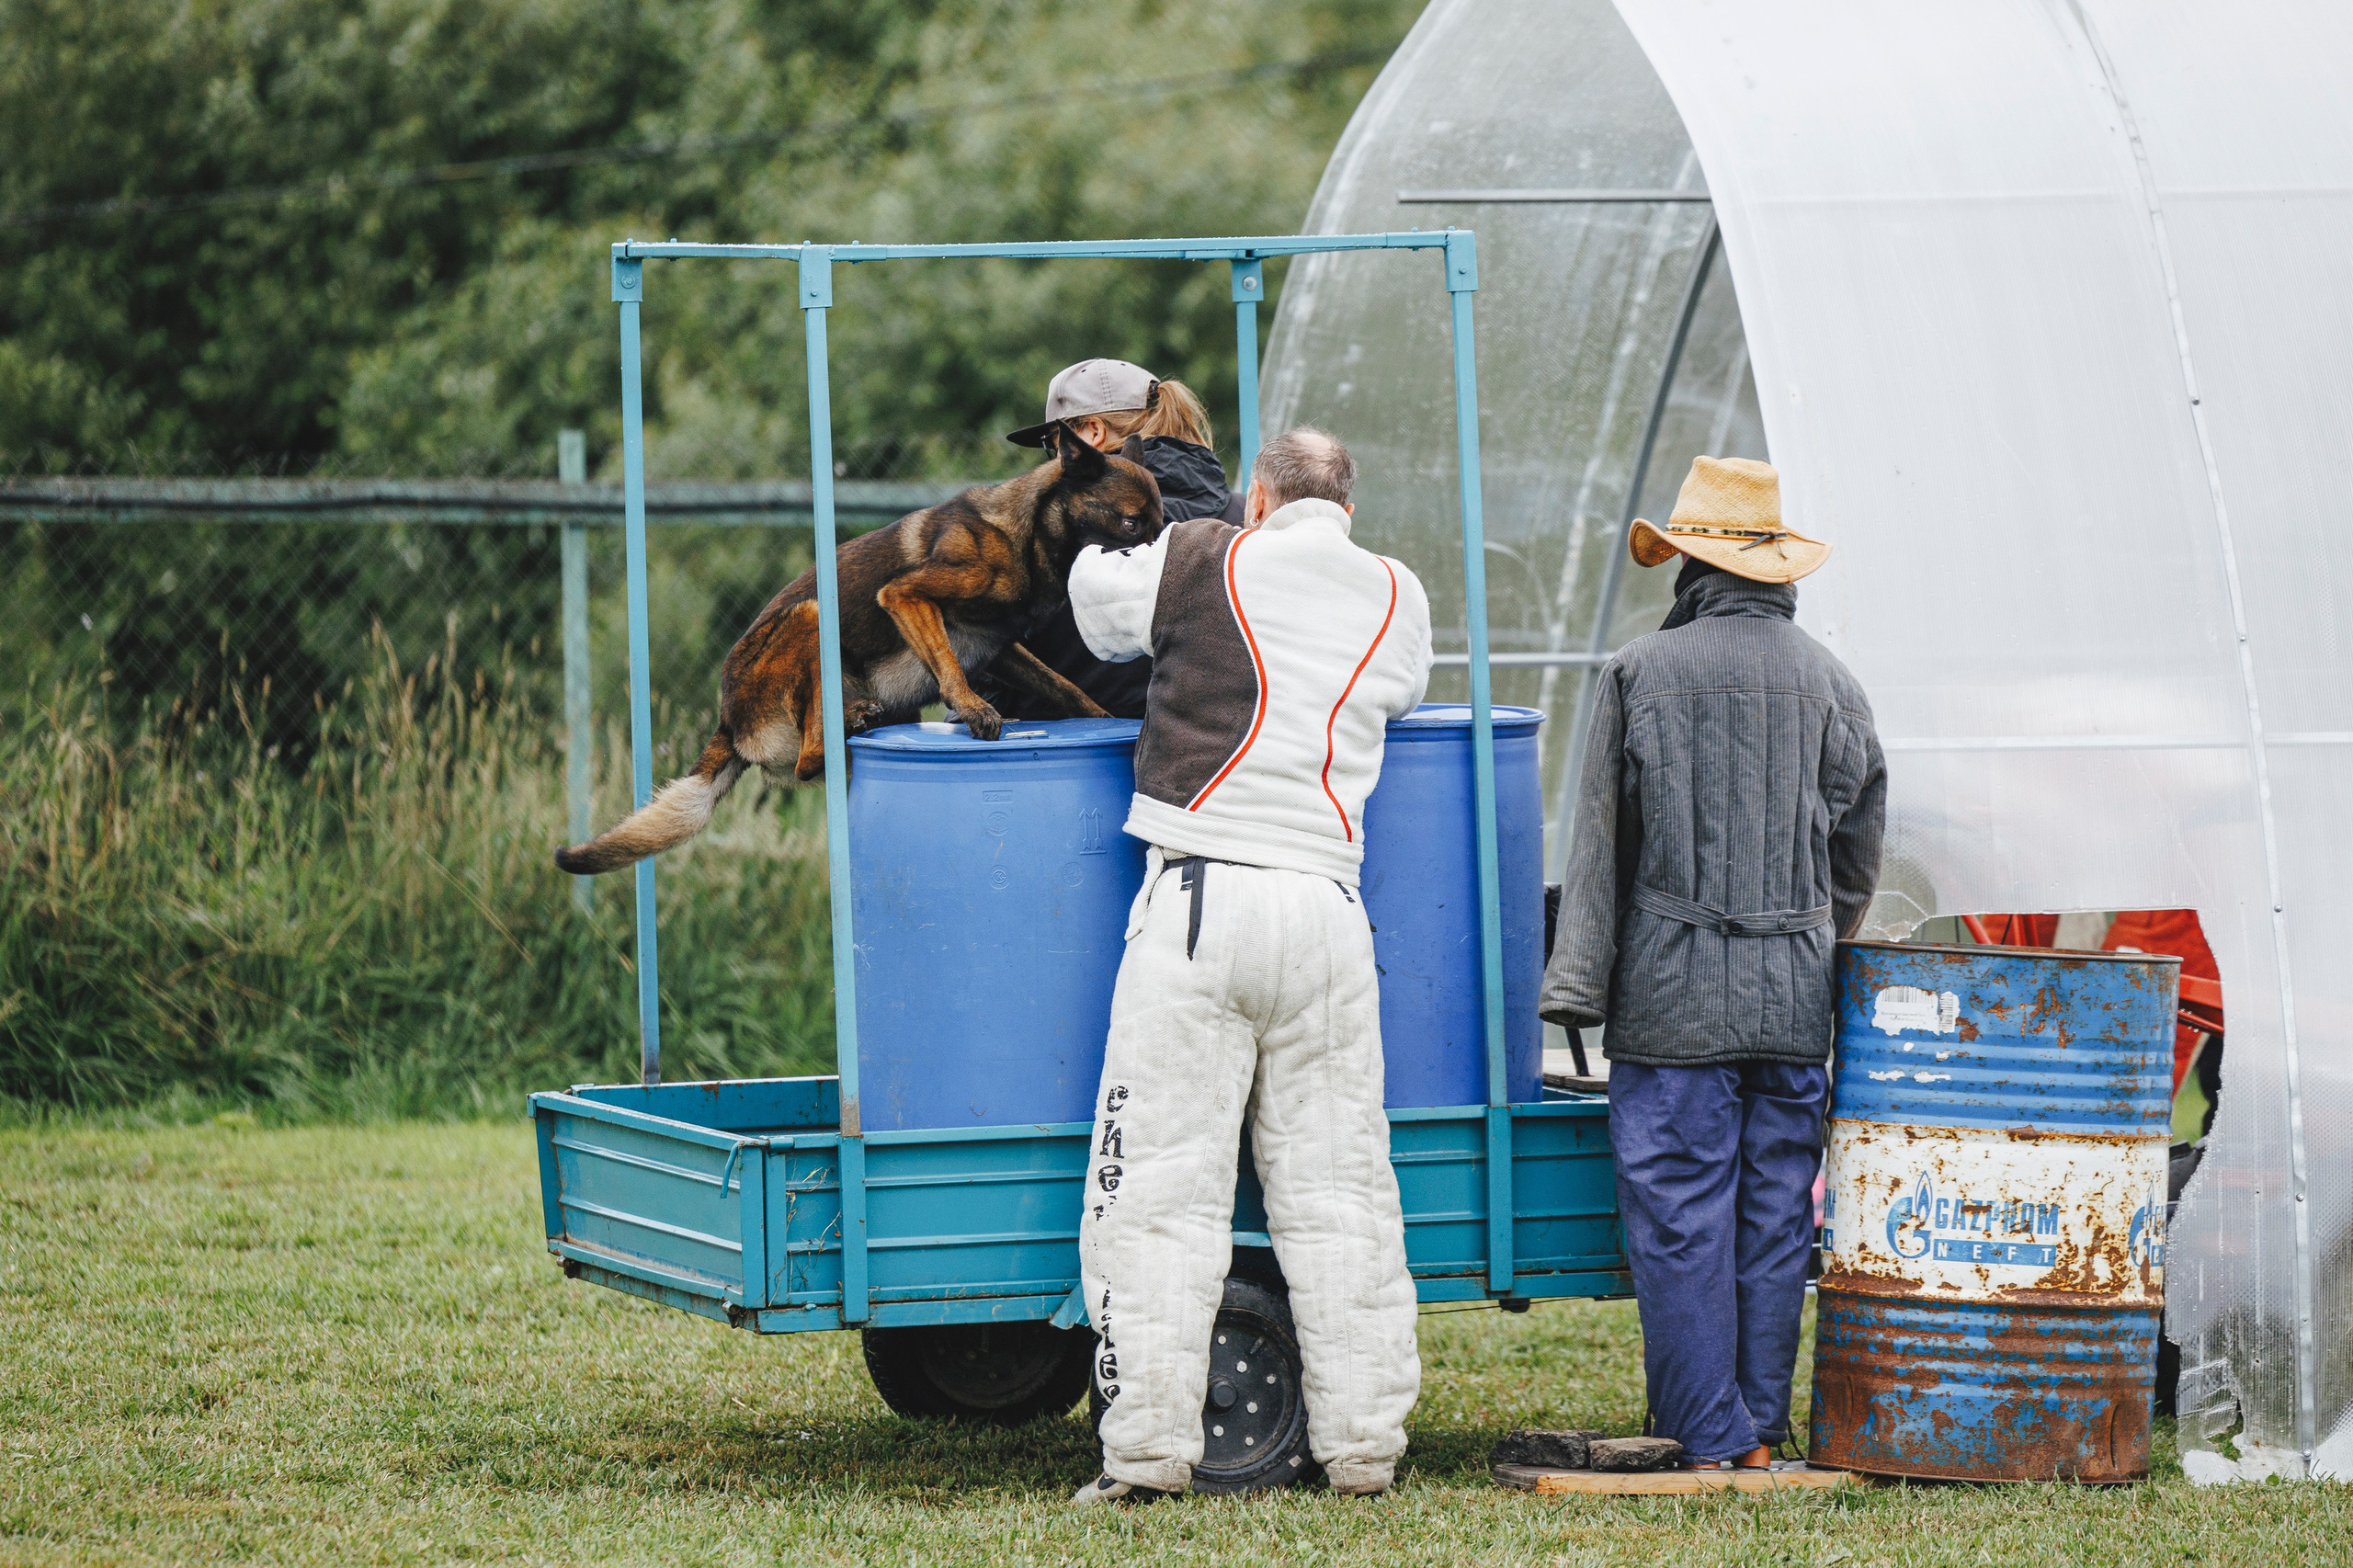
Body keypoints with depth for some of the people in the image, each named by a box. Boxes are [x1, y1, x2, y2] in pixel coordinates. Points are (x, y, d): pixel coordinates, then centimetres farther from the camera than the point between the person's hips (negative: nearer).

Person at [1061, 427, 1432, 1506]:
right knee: (1334, 1186, 8)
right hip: (1326, 910, 3)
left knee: (1160, 1183, -2)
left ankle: (1148, 1445, -6)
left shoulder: (1202, 565, 2)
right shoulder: (1399, 600, 11)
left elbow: (1094, 602, 17)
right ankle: (1362, 1444, 8)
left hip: (1201, 900, -3)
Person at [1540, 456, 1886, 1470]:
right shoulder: (1830, 683, 7)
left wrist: (1578, 987, -1)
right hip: (1794, 1004, 4)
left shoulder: (1640, 674, -4)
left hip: (1673, 997, -4)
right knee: (1776, 1218, 9)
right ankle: (1762, 1429, 13)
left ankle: (1707, 1436, 0)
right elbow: (1859, 854, 13)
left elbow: (1600, 843, -3)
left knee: (1680, 1216, 0)